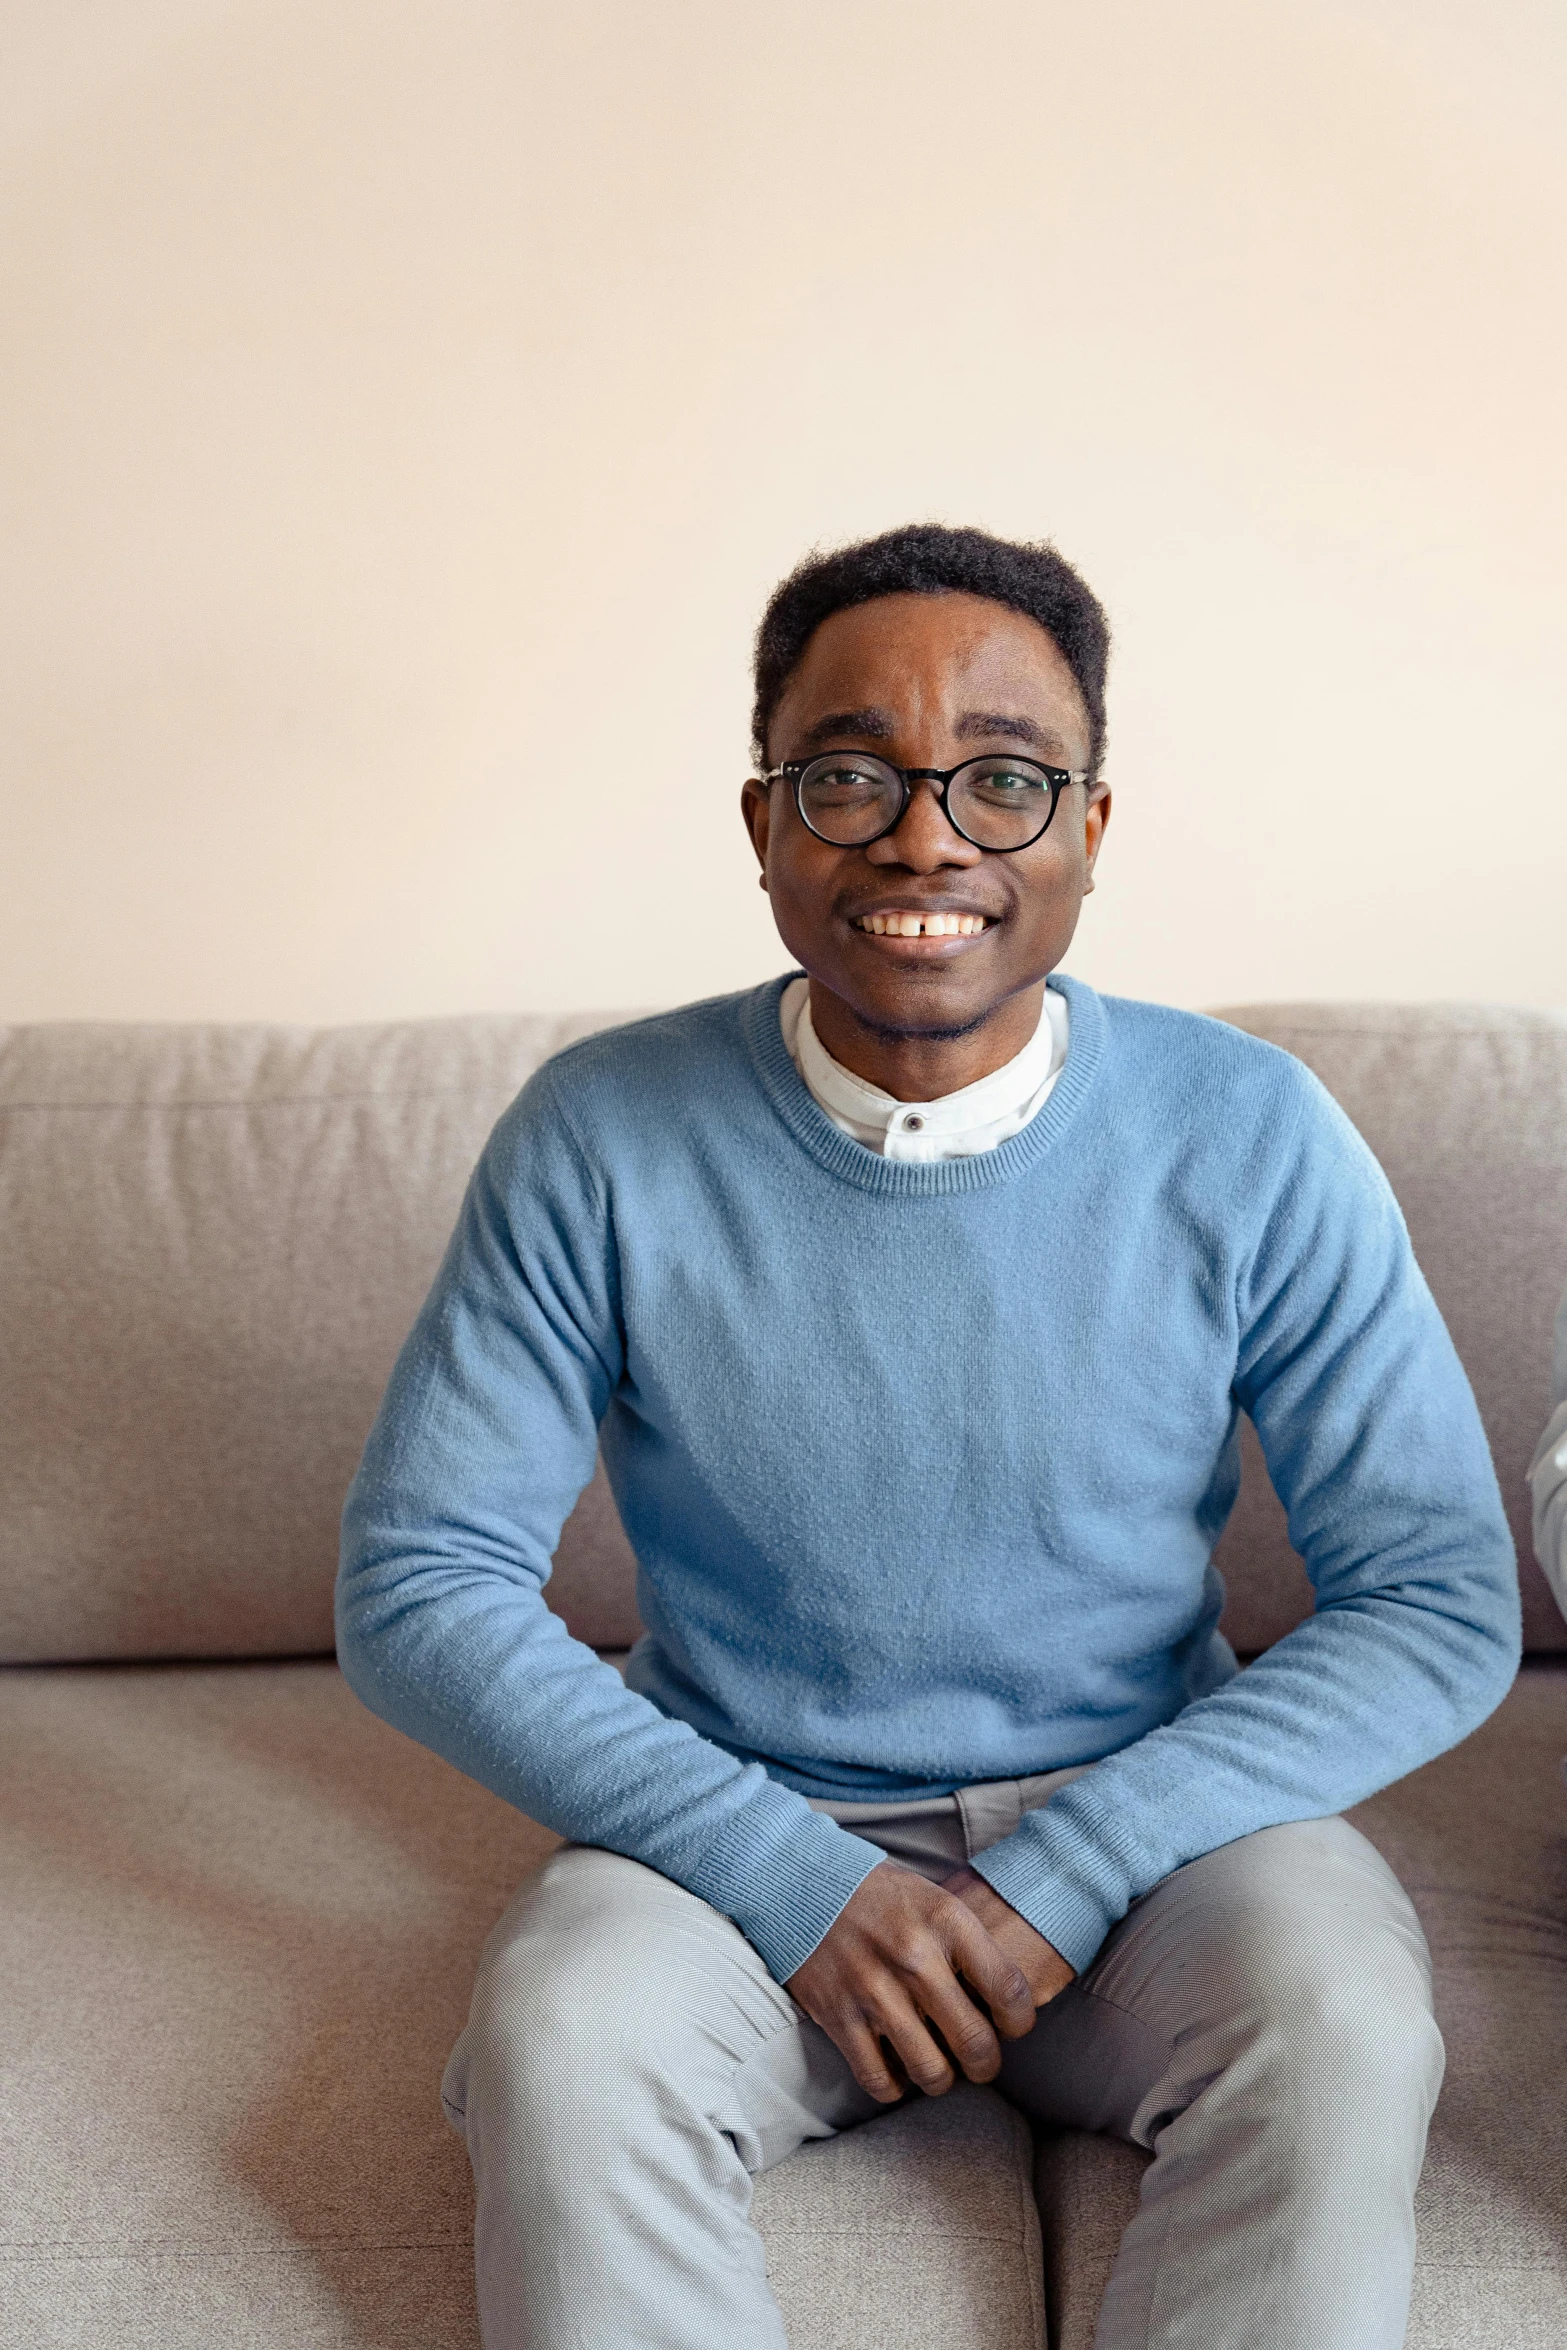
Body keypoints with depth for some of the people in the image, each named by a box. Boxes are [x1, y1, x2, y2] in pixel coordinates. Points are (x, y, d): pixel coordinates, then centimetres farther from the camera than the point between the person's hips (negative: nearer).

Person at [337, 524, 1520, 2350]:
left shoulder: (1249, 1137, -9)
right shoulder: (600, 1138, -9)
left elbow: (1441, 1601, -7)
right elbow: (419, 1587, -8)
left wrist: (1063, 1876, -17)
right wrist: (795, 1879, -17)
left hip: (1142, 1813, 1)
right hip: (744, 1826, 0)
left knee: (1344, 2030, -28)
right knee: (559, 2043, -29)